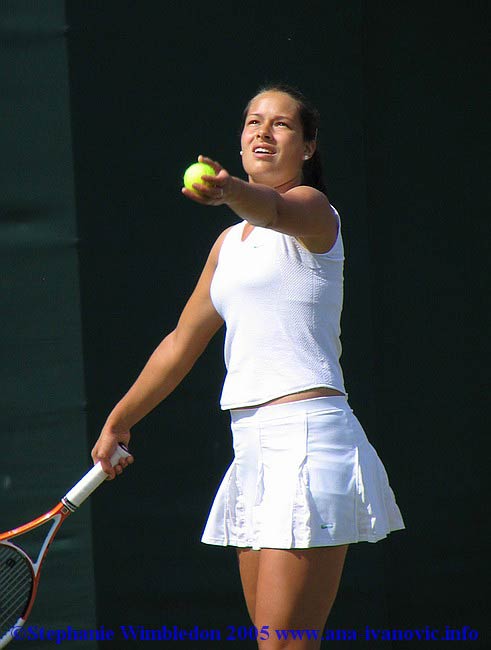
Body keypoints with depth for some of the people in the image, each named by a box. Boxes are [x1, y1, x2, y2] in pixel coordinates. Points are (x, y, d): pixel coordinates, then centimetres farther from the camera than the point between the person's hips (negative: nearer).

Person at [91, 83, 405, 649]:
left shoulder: (313, 210, -3)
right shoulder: (230, 242, 21)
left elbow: (276, 210, -29)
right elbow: (182, 343, 30)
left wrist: (228, 190, -51)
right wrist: (118, 422, 35)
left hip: (307, 437, -8)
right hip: (252, 443, 8)